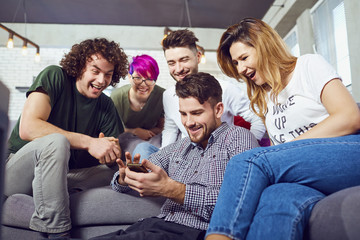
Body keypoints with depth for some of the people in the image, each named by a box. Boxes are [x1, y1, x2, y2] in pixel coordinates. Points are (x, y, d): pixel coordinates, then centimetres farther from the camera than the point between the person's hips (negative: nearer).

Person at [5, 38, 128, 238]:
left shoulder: (106, 106, 4)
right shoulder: (54, 77, -10)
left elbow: (115, 158, 0)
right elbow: (28, 128, -25)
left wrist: (113, 154, -26)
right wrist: (89, 142, -30)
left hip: (59, 176, 5)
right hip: (16, 174, -5)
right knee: (56, 141, -34)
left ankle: (44, 222, -14)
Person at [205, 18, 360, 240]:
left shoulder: (309, 65, 6)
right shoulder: (261, 98, 23)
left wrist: (290, 147, -11)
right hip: (308, 179, 4)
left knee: (246, 162, -27)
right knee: (276, 199, -34)